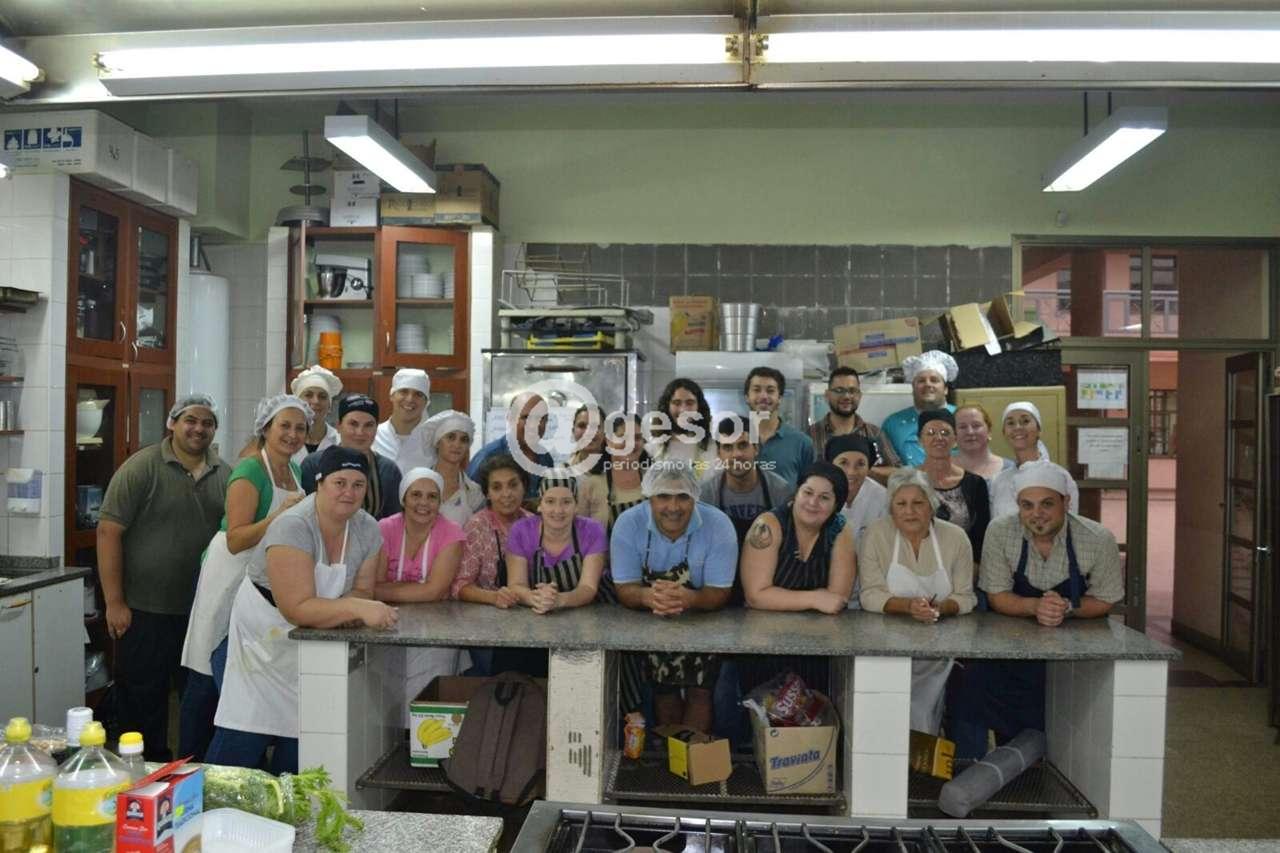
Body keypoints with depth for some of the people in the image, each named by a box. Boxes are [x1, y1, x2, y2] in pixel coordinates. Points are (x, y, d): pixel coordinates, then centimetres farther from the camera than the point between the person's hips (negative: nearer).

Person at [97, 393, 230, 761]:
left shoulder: (224, 475, 5)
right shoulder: (141, 467, -9)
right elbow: (108, 531, -11)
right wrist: (114, 603, -13)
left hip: (203, 610, 5)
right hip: (145, 610, -4)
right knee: (144, 702, 7)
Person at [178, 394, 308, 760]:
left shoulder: (295, 470, 9)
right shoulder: (249, 472, -16)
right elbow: (235, 540, -22)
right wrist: (278, 516, -32)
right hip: (230, 582, -8)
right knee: (208, 682, 2)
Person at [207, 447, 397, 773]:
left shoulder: (368, 530, -9)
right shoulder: (293, 527, -27)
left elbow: (361, 589, -4)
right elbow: (297, 608, -33)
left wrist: (344, 610, -26)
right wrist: (357, 608, -42)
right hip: (265, 633, -5)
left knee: (300, 734, 11)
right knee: (242, 743, -4)